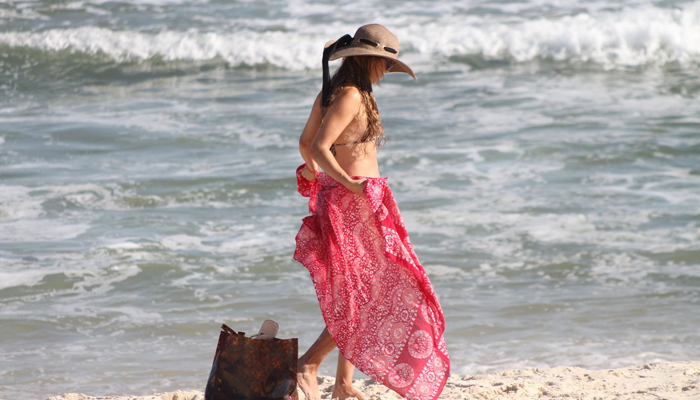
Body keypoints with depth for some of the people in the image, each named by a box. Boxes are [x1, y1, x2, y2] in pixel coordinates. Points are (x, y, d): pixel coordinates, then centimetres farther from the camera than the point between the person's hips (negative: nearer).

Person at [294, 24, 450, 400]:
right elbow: (319, 148, -24)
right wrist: (349, 183, -30)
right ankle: (309, 363, -6)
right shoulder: (352, 96, -16)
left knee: (356, 296, 13)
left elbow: (305, 143, 20)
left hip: (335, 196, 10)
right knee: (370, 292, -3)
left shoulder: (329, 93, 10)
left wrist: (312, 174, 37)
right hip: (357, 201, -10)